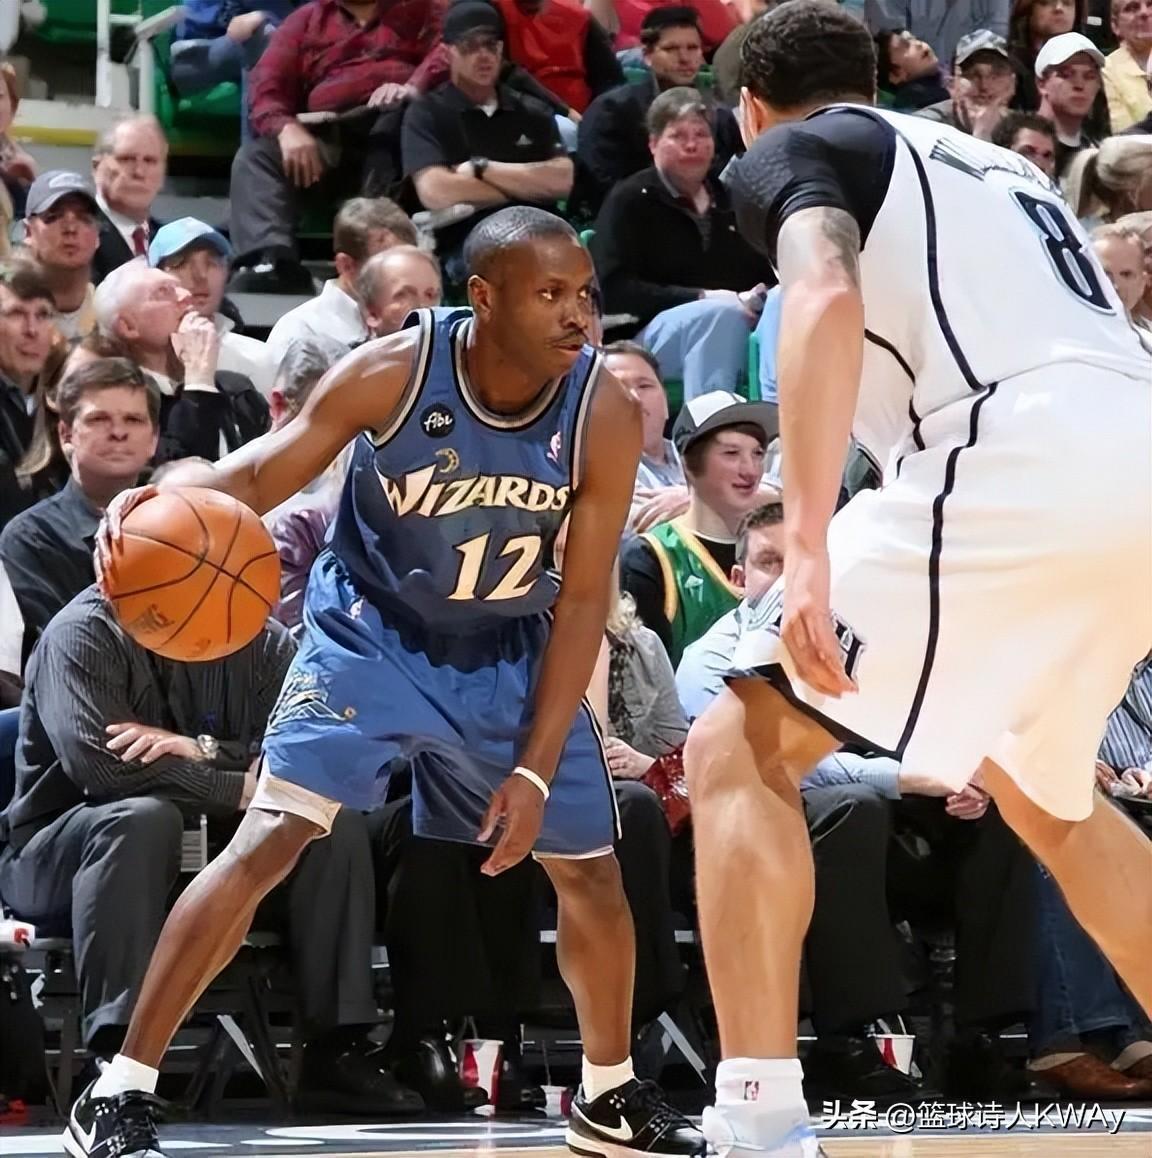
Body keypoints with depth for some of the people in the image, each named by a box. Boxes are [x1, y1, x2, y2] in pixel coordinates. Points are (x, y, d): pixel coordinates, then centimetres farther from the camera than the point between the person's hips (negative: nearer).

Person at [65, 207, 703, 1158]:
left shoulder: (605, 414, -20)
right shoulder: (391, 374, -25)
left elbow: (581, 602, -13)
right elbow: (260, 475, -17)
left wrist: (536, 768, -16)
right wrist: (166, 497, -40)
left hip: (508, 654, 3)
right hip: (370, 635, -3)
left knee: (593, 872, 8)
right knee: (268, 838, -21)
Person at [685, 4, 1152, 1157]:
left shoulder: (786, 151, 12)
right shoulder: (991, 163, 34)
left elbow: (828, 296, -10)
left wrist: (806, 544, -20)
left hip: (1014, 466, -7)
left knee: (739, 749, 2)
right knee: (1044, 796, 31)